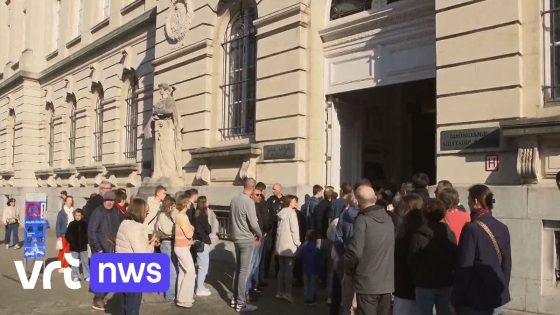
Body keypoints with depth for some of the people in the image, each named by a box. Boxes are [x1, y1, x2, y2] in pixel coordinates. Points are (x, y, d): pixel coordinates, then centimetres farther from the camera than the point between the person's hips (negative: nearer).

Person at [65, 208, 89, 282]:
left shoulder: (85, 224, 0)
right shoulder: (71, 224, -2)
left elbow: (88, 234, 8)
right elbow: (67, 235, 2)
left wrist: (86, 241, -1)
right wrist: (72, 242, -5)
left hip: (83, 246, 0)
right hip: (74, 247, 0)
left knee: (85, 261, 4)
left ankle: (87, 276, 12)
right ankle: (75, 276, 14)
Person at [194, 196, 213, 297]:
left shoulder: (197, 214, 8)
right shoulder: (202, 215, -17)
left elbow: (197, 227, 11)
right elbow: (208, 230, -14)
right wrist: (209, 228, 5)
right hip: (203, 242, -9)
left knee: (201, 265, 19)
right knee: (203, 266, -1)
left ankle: (200, 286, 28)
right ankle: (200, 289, 6)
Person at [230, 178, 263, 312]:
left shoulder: (234, 200, 6)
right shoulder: (249, 201, -18)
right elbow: (253, 223, -20)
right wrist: (260, 235, -3)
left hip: (236, 238, 8)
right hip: (247, 240, -8)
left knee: (238, 269, 16)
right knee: (244, 271, -3)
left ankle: (235, 298, 23)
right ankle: (241, 303, 2)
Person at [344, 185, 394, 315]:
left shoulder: (362, 220, -15)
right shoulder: (388, 218, 5)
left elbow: (355, 251, -18)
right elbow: (390, 247, 10)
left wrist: (348, 267, 0)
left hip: (367, 282, -6)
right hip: (387, 281, 6)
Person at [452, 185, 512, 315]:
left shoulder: (472, 228, -17)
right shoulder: (503, 228, 5)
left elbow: (464, 267, -17)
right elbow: (507, 264, 11)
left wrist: (456, 300, -10)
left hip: (475, 301, -7)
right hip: (498, 299, 7)